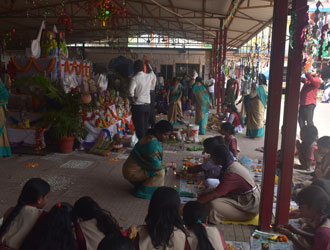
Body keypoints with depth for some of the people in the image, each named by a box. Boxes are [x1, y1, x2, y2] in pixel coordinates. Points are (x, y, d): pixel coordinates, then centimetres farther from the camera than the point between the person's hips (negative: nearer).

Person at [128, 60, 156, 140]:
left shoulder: (134, 78, -14)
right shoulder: (149, 76, 4)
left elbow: (130, 92, -27)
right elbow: (154, 75, 29)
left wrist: (133, 100, -10)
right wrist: (149, 66, 40)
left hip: (137, 106, -6)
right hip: (147, 105, 6)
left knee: (139, 128, 0)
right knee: (145, 126, 15)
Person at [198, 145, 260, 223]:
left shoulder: (231, 174, -28)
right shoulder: (233, 164, 0)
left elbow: (215, 194, -27)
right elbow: (220, 189, 10)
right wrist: (205, 194, 2)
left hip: (250, 208, -9)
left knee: (214, 204, -27)